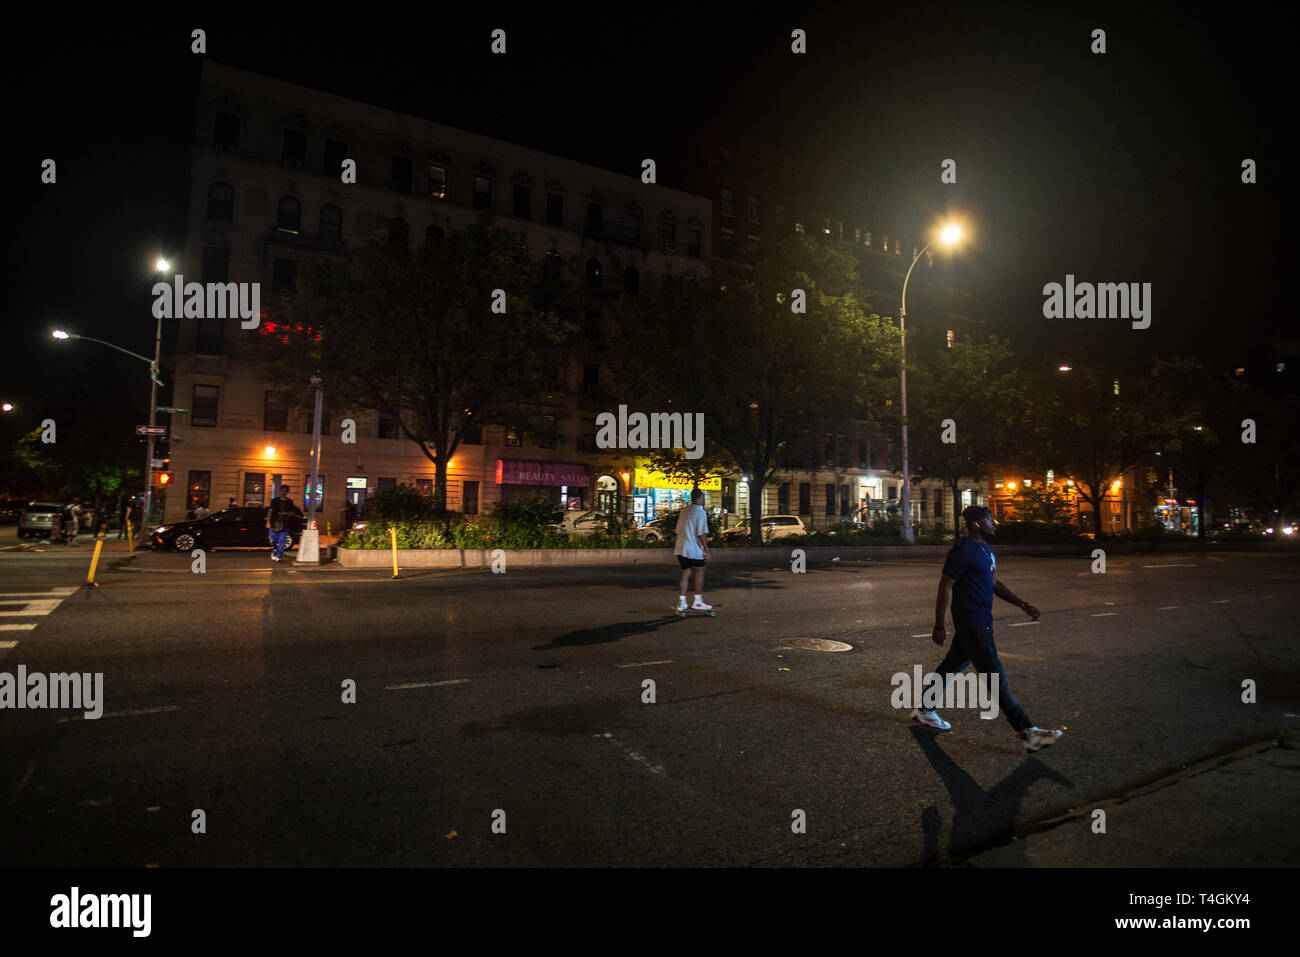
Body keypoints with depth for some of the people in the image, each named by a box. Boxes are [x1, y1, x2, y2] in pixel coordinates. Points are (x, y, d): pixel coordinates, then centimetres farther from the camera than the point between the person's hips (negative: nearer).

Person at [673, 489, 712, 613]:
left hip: (680, 548, 7)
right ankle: (698, 602, 9)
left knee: (685, 573, 12)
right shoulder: (700, 512, -10)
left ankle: (681, 602, 8)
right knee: (700, 572, 8)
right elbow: (701, 534, -14)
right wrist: (706, 549, -8)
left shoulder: (684, 510, 13)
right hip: (694, 549, -7)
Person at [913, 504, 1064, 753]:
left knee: (951, 666, 17)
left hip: (980, 623, 10)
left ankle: (924, 709, 30)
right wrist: (938, 627, -14)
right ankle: (1027, 733, 0)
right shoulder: (963, 552, -18)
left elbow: (994, 583, 22)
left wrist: (1022, 605, 13)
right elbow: (944, 588, -17)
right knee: (996, 677, -5)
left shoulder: (985, 550, 12)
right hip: (973, 626, -10)